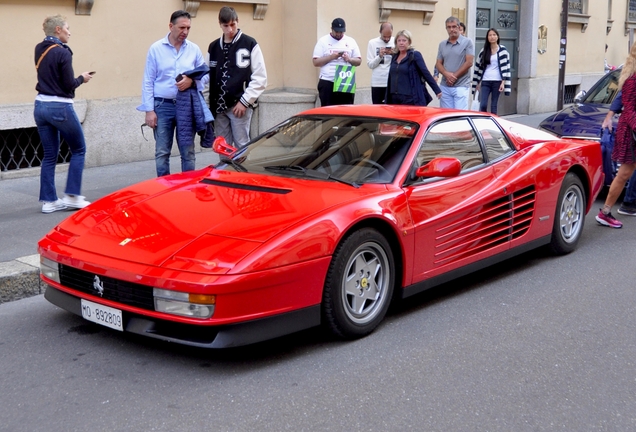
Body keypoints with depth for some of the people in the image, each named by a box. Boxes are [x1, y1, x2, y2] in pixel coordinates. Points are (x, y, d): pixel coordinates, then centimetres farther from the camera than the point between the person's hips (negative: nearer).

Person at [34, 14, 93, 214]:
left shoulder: (39, 50, 8)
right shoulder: (62, 53, -14)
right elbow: (69, 85, -14)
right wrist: (82, 78, 4)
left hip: (40, 106, 7)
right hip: (60, 107, -7)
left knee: (49, 156, 11)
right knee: (78, 150, 9)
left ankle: (49, 200, 11)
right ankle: (71, 195, 6)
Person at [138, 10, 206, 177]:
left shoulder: (194, 49, 4)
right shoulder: (156, 48, 0)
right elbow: (148, 81, 0)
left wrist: (192, 81, -14)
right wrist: (149, 110, -5)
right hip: (163, 106, -1)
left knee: (188, 152, 6)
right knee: (162, 152, 3)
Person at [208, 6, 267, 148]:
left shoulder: (250, 44, -3)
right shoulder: (213, 47, 11)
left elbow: (260, 78, -6)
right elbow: (208, 76, 14)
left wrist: (245, 101, -11)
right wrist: (210, 103, 4)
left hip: (240, 105, -5)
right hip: (219, 107, 5)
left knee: (242, 146, -2)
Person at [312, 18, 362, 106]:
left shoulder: (351, 41, 12)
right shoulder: (323, 41, 4)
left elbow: (358, 61, 12)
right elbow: (316, 62, -1)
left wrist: (349, 59, -8)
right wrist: (331, 57, -13)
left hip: (346, 83, 2)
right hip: (327, 83, -2)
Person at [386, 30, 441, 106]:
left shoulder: (415, 55, -3)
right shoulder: (395, 57, 14)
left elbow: (426, 74, -6)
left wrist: (437, 90, -9)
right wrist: (387, 100, 18)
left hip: (411, 99, -6)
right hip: (395, 98, 6)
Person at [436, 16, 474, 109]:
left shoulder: (467, 42, 0)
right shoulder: (442, 44, 14)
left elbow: (469, 62, -7)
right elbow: (439, 64, 12)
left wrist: (454, 76, -9)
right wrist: (446, 74, -9)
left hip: (461, 85, -5)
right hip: (445, 86, 5)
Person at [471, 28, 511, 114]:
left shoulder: (503, 50, 0)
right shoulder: (483, 51, 8)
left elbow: (506, 67, -3)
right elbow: (478, 67, 12)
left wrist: (503, 82, -10)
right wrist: (477, 83, 11)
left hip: (497, 81, -2)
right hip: (485, 82, 2)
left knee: (494, 106, 3)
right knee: (483, 105, -9)